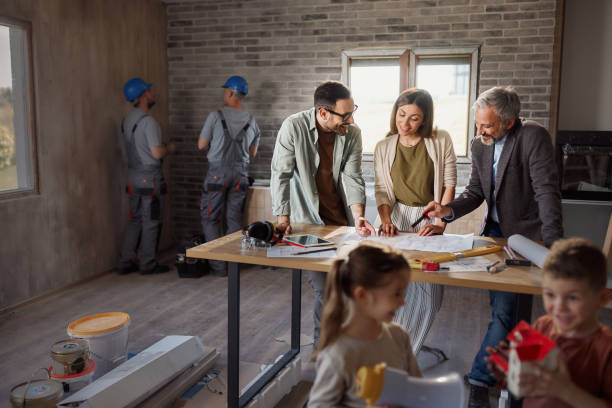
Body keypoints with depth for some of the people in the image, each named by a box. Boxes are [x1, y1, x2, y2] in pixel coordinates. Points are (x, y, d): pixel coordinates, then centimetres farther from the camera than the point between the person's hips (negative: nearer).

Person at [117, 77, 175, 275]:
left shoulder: (126, 120, 11)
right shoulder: (148, 121, -17)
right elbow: (157, 153, -22)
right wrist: (169, 148, 0)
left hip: (133, 175, 9)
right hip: (150, 177, -8)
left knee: (135, 219, 15)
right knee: (151, 221, 2)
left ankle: (125, 262, 19)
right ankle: (147, 263, 10)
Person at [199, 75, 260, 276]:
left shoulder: (216, 116, -8)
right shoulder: (251, 121, 5)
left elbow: (201, 145, -2)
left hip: (217, 173, -4)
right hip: (240, 174, 4)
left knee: (211, 218, 5)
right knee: (234, 219, 11)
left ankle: (218, 265, 4)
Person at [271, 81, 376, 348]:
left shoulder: (352, 133, -4)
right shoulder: (294, 127, -13)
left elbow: (353, 177, -6)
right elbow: (281, 175, -11)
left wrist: (358, 216, -20)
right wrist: (283, 219, -15)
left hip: (344, 221, 3)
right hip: (310, 222, -3)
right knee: (324, 288, -5)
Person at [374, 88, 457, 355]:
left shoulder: (440, 141, -1)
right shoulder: (384, 148, 5)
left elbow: (449, 184, -1)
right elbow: (381, 190, 4)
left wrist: (440, 223, -10)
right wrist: (386, 221, -13)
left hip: (430, 218, -1)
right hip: (397, 217, 1)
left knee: (428, 291, -9)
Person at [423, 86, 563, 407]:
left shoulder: (533, 137, -18)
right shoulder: (480, 144, 1)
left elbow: (547, 190, -25)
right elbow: (476, 191, 6)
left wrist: (553, 244, -32)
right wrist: (449, 210, -13)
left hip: (524, 233, -6)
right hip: (494, 230, 6)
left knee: (503, 310, -9)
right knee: (501, 306, 14)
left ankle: (478, 380, 2)